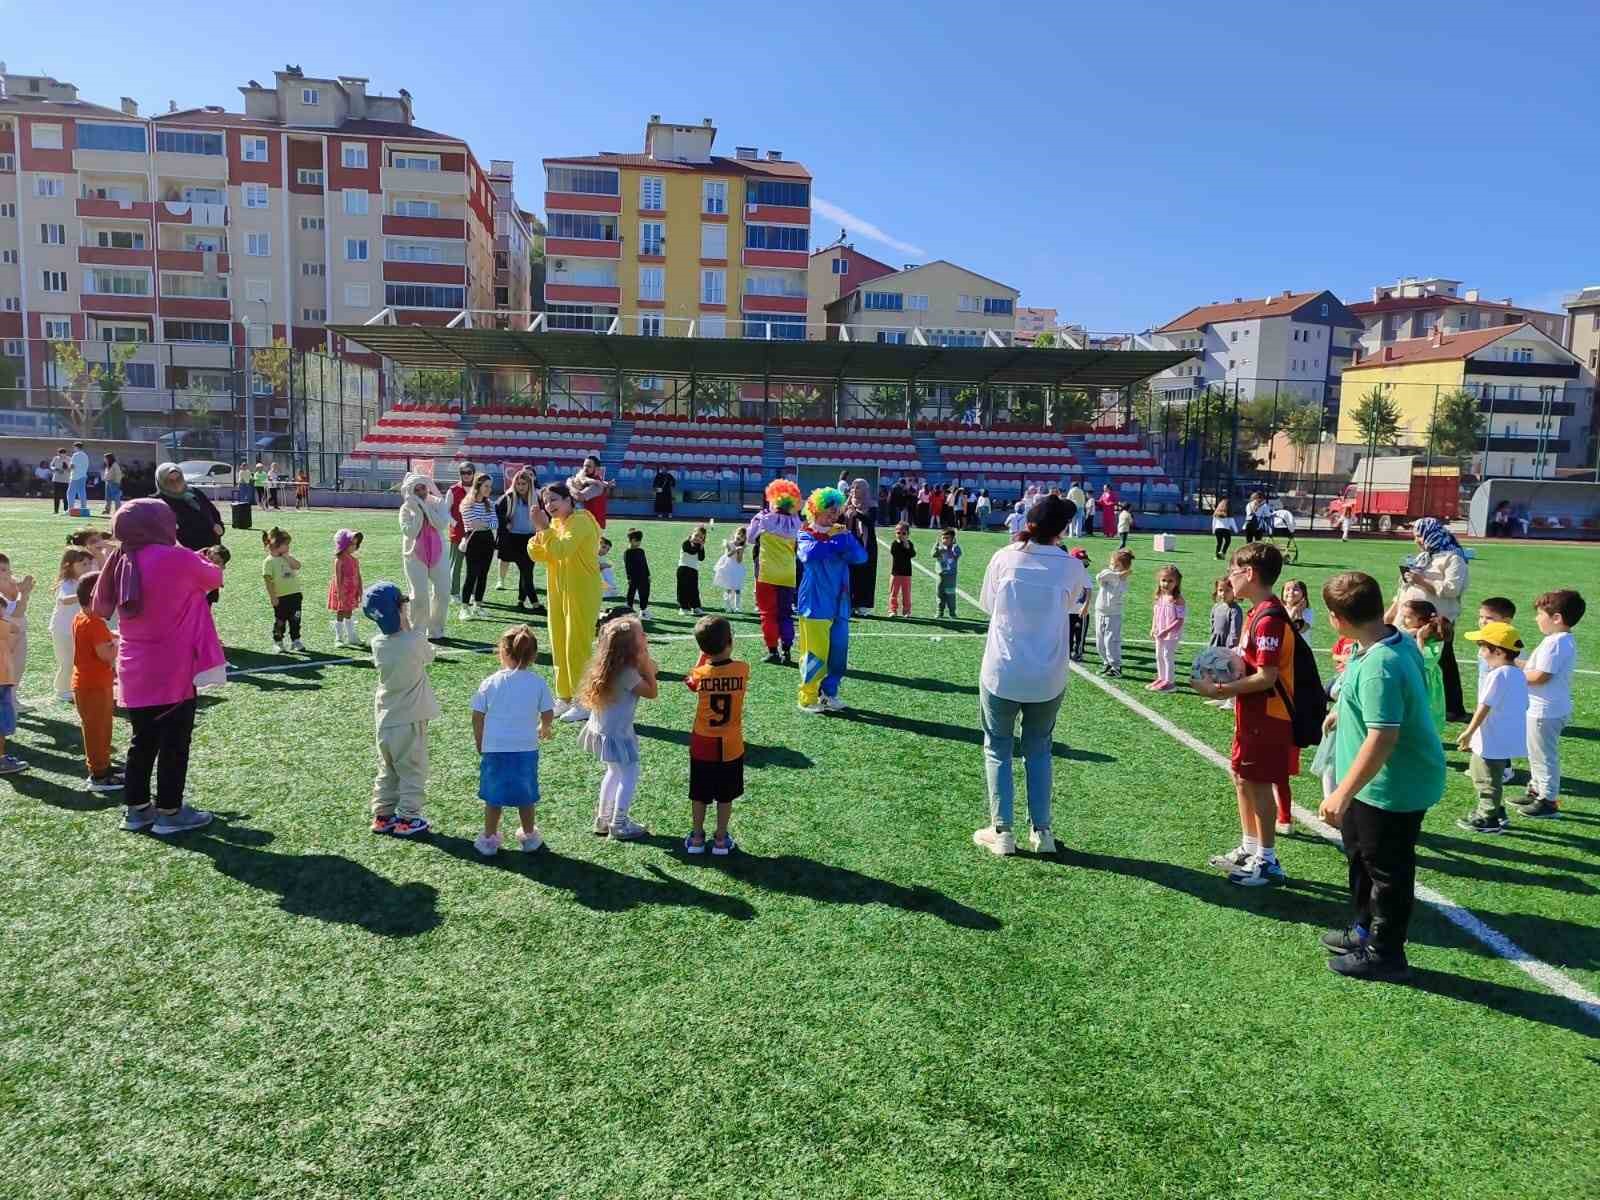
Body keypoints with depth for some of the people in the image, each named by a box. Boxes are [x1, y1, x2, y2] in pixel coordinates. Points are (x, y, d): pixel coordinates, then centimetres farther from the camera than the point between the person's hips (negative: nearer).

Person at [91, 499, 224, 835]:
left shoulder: (124, 564, 5)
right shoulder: (177, 559, -15)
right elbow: (214, 578, 2)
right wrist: (202, 560, 24)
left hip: (135, 672, 7)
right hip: (172, 671, -7)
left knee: (143, 740, 17)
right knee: (174, 742, 4)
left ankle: (136, 808, 24)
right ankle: (169, 812, 10)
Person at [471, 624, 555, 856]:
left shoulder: (490, 683, -5)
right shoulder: (538, 683, -5)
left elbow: (477, 717, -1)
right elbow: (548, 715, -1)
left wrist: (479, 744, 13)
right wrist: (545, 730, 22)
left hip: (494, 749, 0)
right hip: (526, 750, 0)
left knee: (493, 798, 13)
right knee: (526, 797, 15)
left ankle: (489, 839, 22)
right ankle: (529, 837, 28)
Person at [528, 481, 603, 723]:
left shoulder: (580, 522, -15)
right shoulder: (555, 523, 11)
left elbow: (561, 550, -29)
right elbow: (539, 555, 7)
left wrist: (544, 528, -24)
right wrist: (538, 532, -8)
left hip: (582, 595, -8)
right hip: (558, 593, 9)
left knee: (578, 648, -4)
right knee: (559, 647, 12)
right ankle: (564, 698, 24)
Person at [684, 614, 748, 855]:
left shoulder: (700, 674, -15)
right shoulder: (743, 669, -15)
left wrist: (704, 656, 4)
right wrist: (726, 653, 4)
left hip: (702, 745, 0)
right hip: (731, 747, 0)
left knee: (699, 795, 15)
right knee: (725, 796, 15)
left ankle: (697, 838, 26)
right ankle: (721, 839, 24)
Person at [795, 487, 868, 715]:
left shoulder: (841, 533, 11)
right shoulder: (807, 534, -2)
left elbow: (861, 557, -1)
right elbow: (808, 553, -25)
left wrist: (846, 539, -16)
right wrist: (837, 542, -16)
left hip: (839, 604, 5)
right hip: (816, 604, -5)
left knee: (838, 651, 7)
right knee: (815, 653, -3)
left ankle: (829, 693, 22)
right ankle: (807, 698, 9)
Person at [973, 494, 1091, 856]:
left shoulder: (1003, 557, -7)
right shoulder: (1071, 567, -6)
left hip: (1001, 673, -1)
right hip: (1048, 678, 1)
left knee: (998, 748, 14)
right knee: (1038, 750, 19)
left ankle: (1002, 832, 12)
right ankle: (1041, 831, 21)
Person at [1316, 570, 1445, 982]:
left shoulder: (1378, 668, -32)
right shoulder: (1400, 642, 0)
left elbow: (1382, 739, -34)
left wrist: (1341, 794, -30)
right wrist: (1342, 711, 32)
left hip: (1392, 788, -10)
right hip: (1378, 782, 10)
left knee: (1387, 870, 8)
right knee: (1360, 853, 26)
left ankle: (1385, 954, 26)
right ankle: (1367, 929, 44)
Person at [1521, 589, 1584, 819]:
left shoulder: (1555, 643, -24)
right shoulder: (1566, 641, 9)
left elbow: (1540, 676, -27)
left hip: (1545, 711, -10)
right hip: (1549, 708, 10)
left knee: (1544, 756, 2)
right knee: (1538, 754, 22)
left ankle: (1548, 801, 12)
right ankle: (1536, 791, 35)